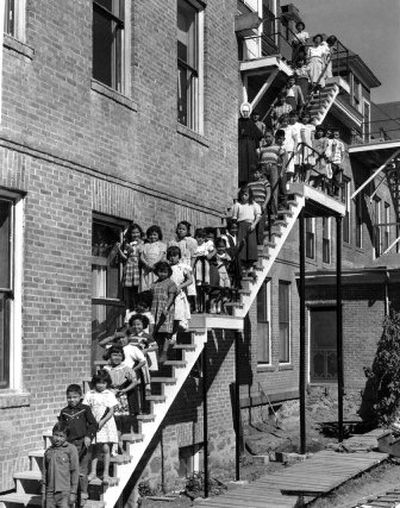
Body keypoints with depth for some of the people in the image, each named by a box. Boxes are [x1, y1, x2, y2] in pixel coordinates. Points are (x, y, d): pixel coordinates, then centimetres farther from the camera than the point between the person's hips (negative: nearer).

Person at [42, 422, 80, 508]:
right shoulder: (48, 451, 11)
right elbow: (44, 472, 14)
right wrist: (43, 493, 11)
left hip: (64, 492, -5)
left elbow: (75, 471, -4)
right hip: (50, 492, 5)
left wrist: (73, 492, -7)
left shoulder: (71, 449, -3)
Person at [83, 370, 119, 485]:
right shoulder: (89, 394, 3)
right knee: (95, 448, 5)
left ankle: (106, 473, 3)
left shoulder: (109, 394, -1)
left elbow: (111, 412, -5)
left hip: (107, 424, -1)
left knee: (106, 448, -5)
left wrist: (102, 422, -14)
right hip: (94, 424, 1)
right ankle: (93, 472, 15)